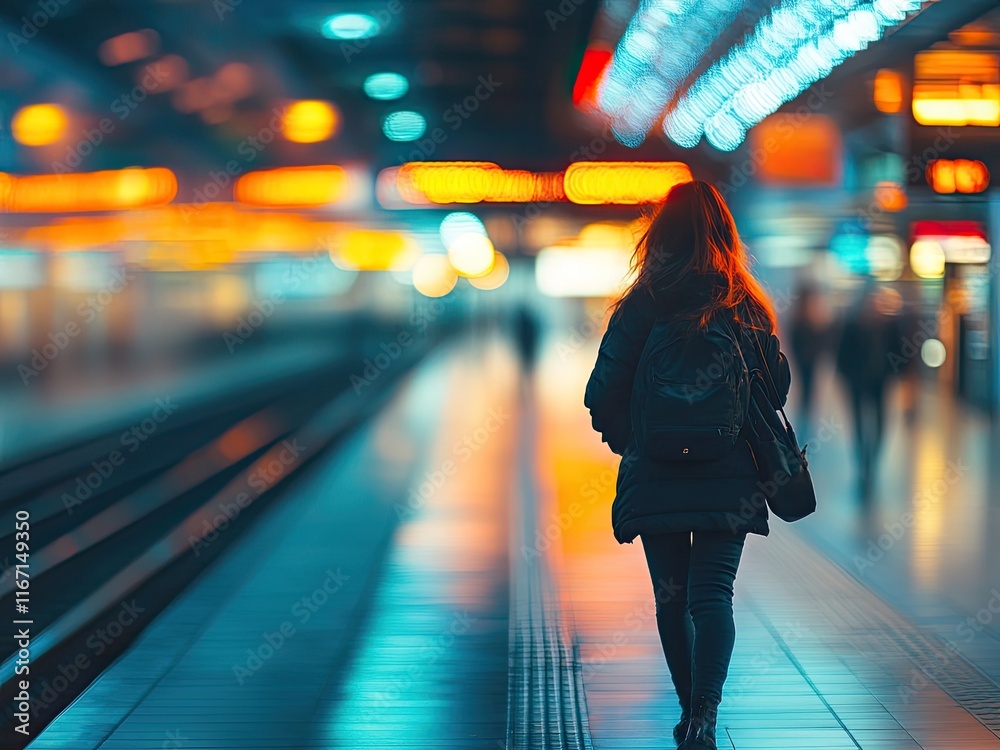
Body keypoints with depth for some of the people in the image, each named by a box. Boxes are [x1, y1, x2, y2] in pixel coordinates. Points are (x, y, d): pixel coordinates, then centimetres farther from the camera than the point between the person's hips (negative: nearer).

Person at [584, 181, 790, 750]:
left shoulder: (641, 306, -6)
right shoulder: (749, 308, 1)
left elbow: (603, 395, -7)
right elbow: (778, 386, 7)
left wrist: (629, 441, 12)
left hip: (655, 476, -1)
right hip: (730, 477, 1)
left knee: (671, 596, 14)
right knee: (712, 594, -3)